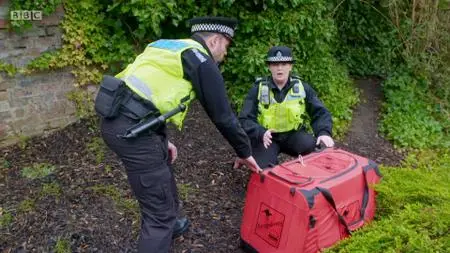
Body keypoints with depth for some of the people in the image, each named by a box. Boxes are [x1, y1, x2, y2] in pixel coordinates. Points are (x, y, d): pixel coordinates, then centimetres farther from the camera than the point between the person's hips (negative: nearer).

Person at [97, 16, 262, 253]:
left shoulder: (170, 47, 23)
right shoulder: (201, 60, -3)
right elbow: (223, 115, -1)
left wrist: (163, 139, 26)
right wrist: (244, 152, 13)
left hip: (114, 120, 10)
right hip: (132, 129, -10)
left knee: (162, 178, 30)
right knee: (159, 209, 0)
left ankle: (167, 225, 54)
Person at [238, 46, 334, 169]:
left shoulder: (302, 87, -1)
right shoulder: (258, 89, -7)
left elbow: (320, 113, 1)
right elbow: (245, 120, -11)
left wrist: (324, 132, -20)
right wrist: (261, 133, -31)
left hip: (293, 134, 2)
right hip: (267, 137, -1)